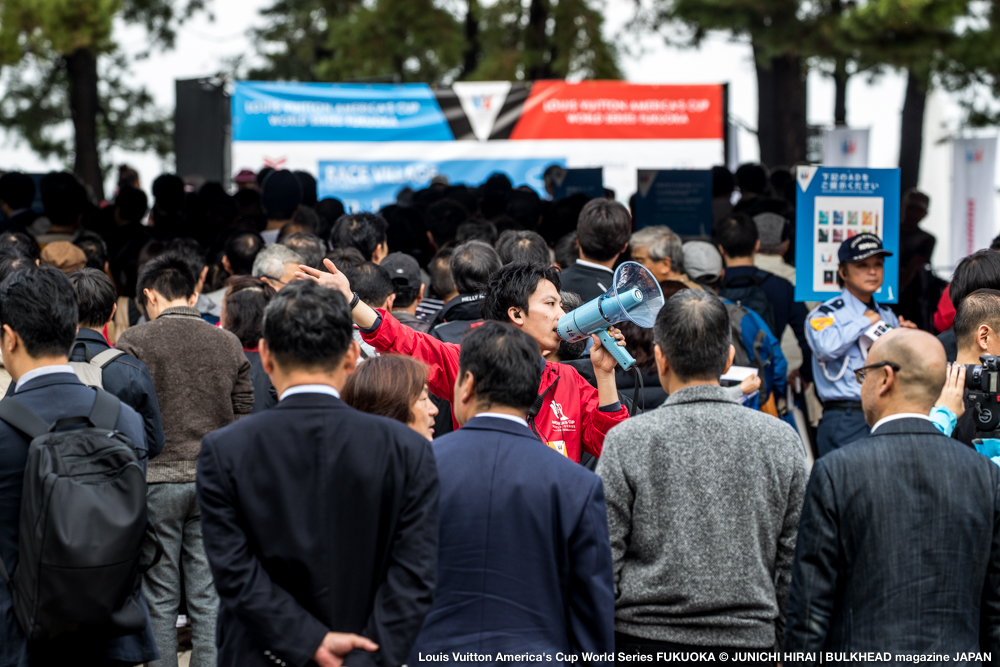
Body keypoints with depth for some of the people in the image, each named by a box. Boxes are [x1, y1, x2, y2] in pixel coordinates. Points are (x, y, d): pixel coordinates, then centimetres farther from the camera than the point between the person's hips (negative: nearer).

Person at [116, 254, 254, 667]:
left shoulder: (134, 343, -6)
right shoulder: (228, 344, 6)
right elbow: (244, 415, 8)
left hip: (156, 479, -3)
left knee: (159, 598, 5)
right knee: (209, 598, 6)